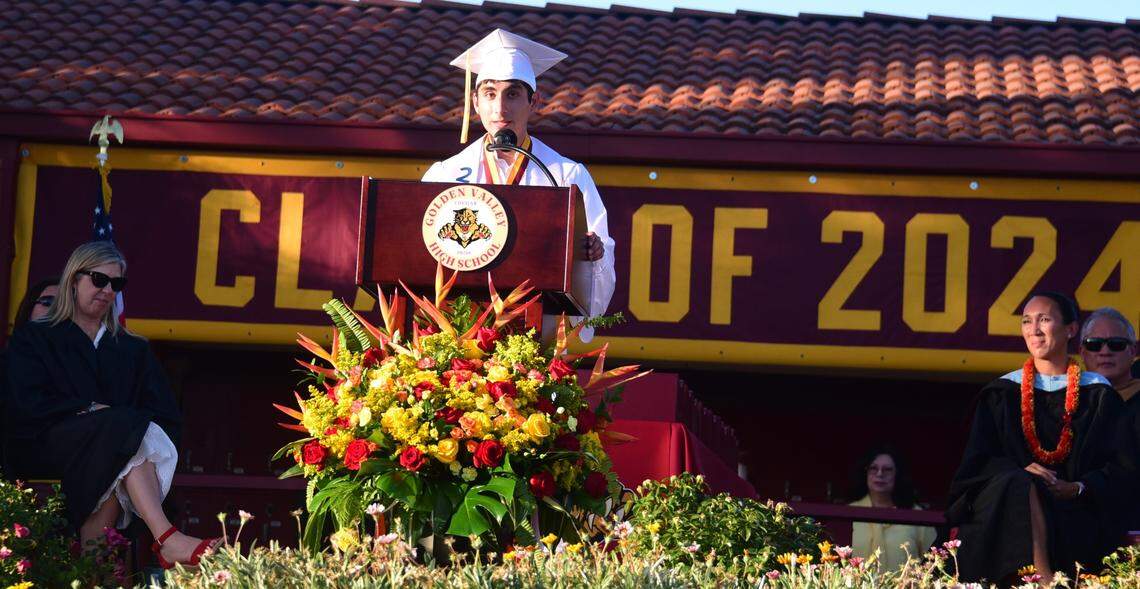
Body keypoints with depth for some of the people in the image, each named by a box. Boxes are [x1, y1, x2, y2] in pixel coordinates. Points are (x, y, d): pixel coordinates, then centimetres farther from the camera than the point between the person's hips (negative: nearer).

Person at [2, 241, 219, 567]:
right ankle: (167, 539, -49)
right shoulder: (33, 338, 16)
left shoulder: (134, 349, 25)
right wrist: (91, 409, -11)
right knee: (125, 428, -34)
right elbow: (26, 405, -3)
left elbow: (167, 418, 12)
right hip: (45, 450, -3)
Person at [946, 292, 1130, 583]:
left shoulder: (1097, 393, 13)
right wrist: (1020, 472, -13)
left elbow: (1120, 465, 6)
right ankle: (1043, 577, -45)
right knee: (1021, 487, -37)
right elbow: (979, 459, 8)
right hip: (1004, 502, 2)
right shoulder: (1002, 393, 17)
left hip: (1076, 510, -2)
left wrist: (1078, 489, -13)